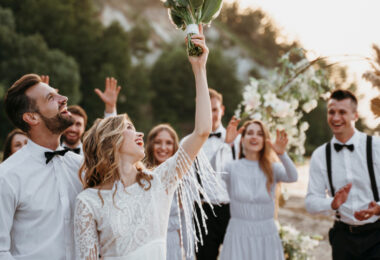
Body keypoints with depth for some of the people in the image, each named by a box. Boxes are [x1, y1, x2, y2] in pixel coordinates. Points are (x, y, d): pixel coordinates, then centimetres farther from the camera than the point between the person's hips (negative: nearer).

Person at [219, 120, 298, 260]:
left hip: (267, 237, 1)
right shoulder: (232, 167, -1)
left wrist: (282, 154, -37)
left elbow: (293, 177, -18)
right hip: (238, 237, -1)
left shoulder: (272, 168, 1)